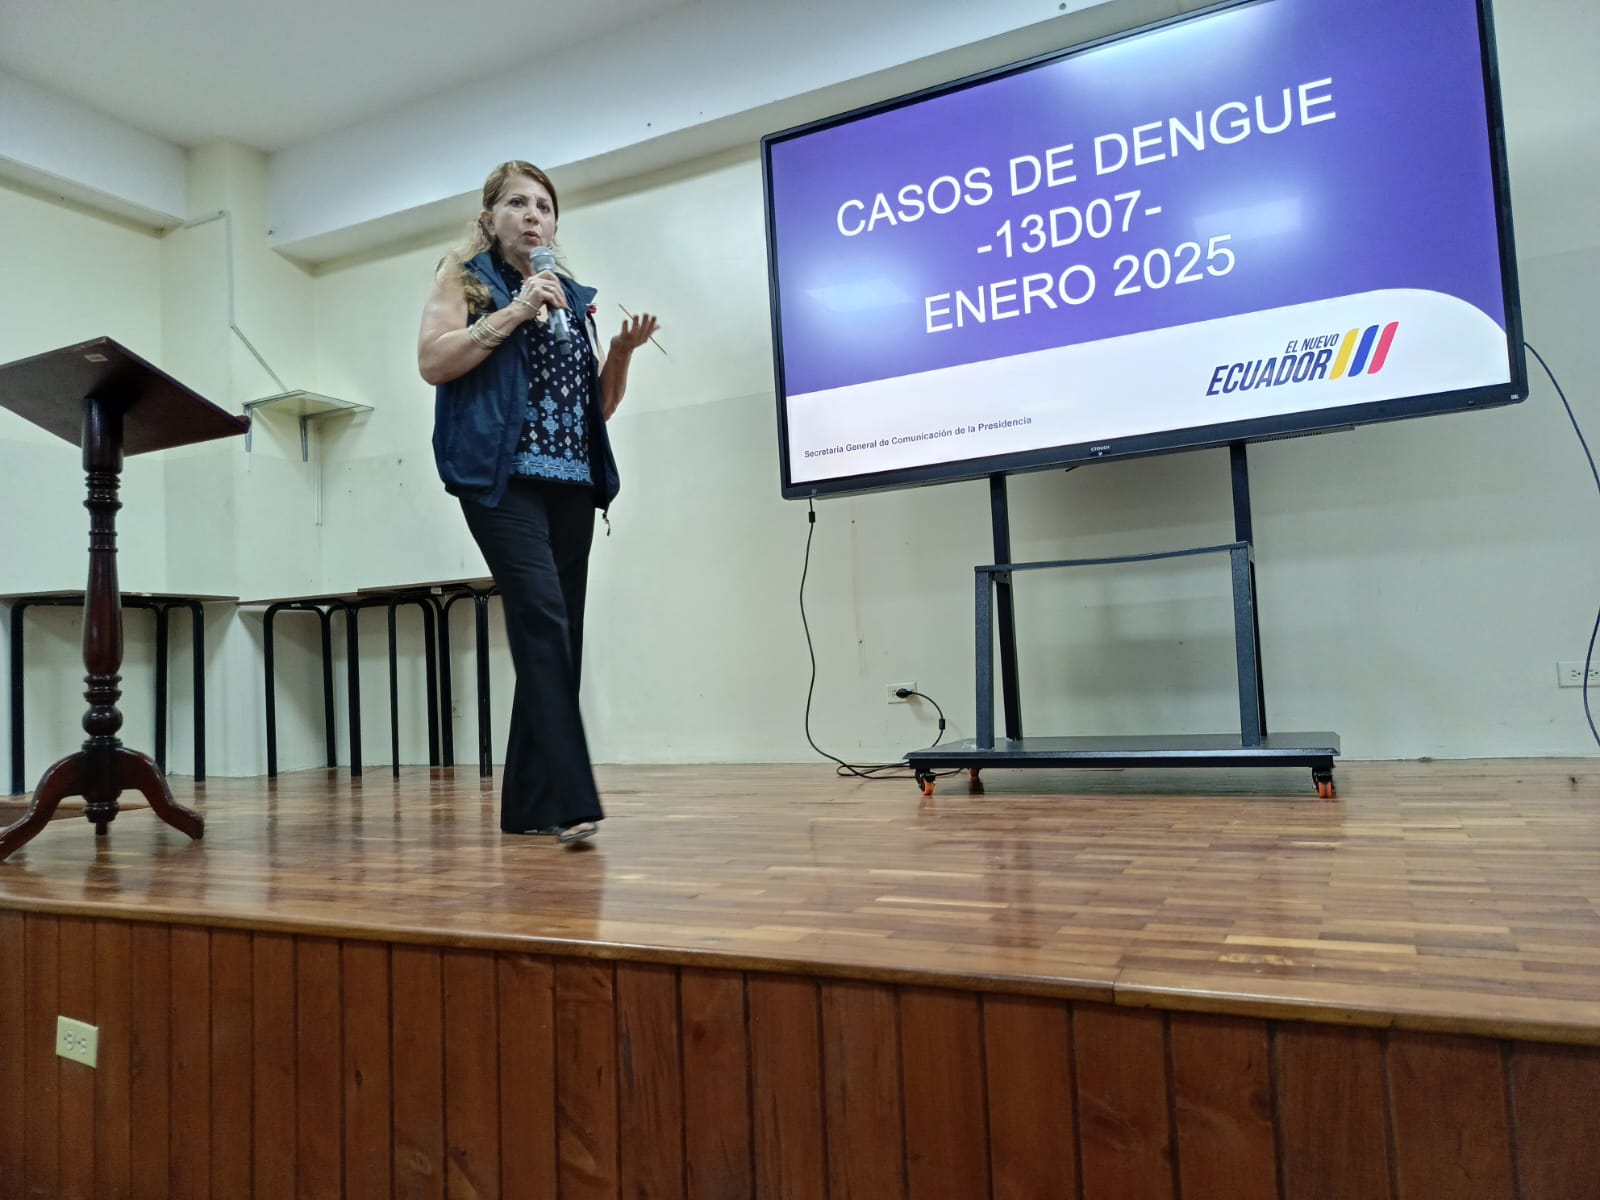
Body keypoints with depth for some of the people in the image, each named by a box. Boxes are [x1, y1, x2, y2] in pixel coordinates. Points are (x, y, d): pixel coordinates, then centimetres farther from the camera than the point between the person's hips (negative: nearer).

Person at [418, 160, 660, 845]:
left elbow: (599, 406, 20)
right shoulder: (465, 277, 11)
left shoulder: (573, 297, 22)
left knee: (554, 635, 1)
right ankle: (569, 799, -26)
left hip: (572, 482, 5)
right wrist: (514, 311, -9)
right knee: (542, 616, -22)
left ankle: (528, 804, 9)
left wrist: (622, 352, 3)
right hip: (502, 477, -5)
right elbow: (432, 362, -5)